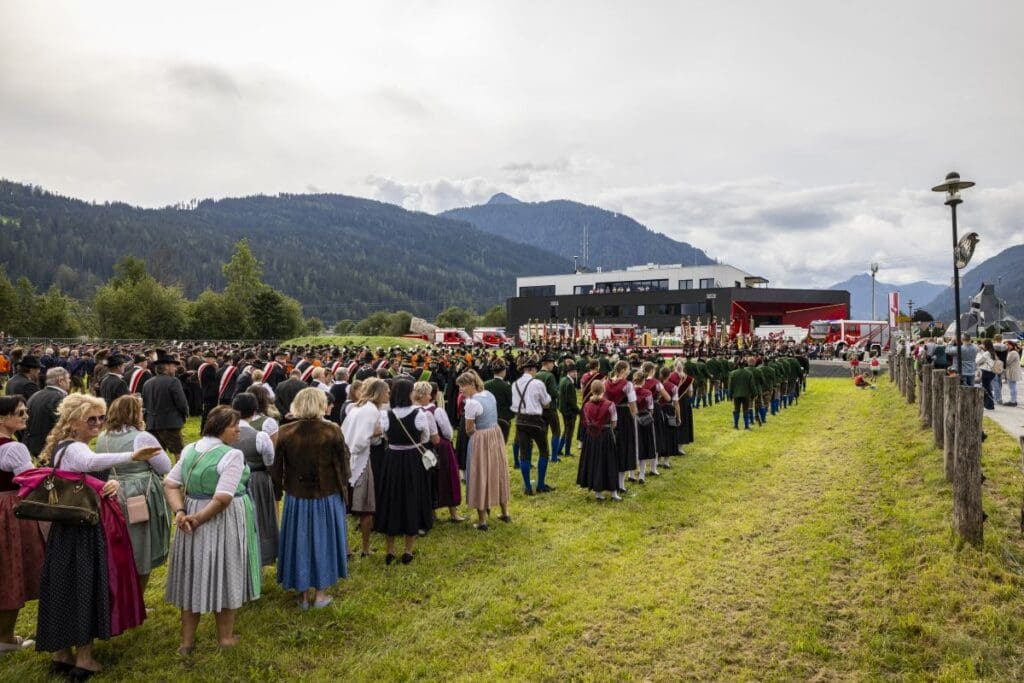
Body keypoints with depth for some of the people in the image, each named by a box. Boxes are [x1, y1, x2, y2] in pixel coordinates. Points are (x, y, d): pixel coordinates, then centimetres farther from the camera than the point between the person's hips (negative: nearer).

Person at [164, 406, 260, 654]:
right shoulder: (232, 455, -20)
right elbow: (222, 499, -26)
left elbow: (170, 485, 1)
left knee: (194, 575, 17)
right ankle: (225, 636, 27)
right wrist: (197, 518, -14)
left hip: (194, 524, 6)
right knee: (224, 575, 11)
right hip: (223, 522, -6)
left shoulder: (189, 450, 3)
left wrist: (180, 511, -9)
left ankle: (186, 640, 29)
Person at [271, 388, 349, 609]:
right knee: (323, 540, 15)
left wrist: (285, 487, 14)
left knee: (300, 542, 17)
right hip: (327, 497, -1)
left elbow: (276, 470, -4)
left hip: (297, 498, 2)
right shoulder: (332, 431, -16)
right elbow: (342, 466, -9)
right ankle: (320, 593, 24)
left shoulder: (285, 433, -11)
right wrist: (343, 490, 7)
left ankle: (304, 594, 27)